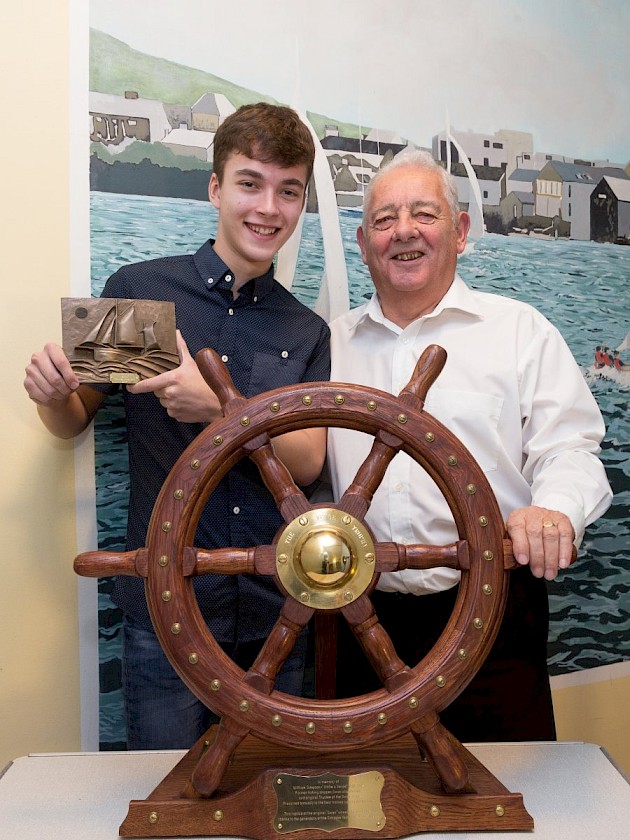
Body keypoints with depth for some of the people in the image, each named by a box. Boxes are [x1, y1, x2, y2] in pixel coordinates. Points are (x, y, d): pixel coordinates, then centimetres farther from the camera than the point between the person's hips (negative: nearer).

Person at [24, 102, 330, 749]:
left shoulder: (307, 332, 6)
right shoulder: (138, 290, -2)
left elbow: (306, 462, -5)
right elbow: (72, 421, 6)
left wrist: (220, 406, -21)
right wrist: (51, 392, -17)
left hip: (276, 613, 3)